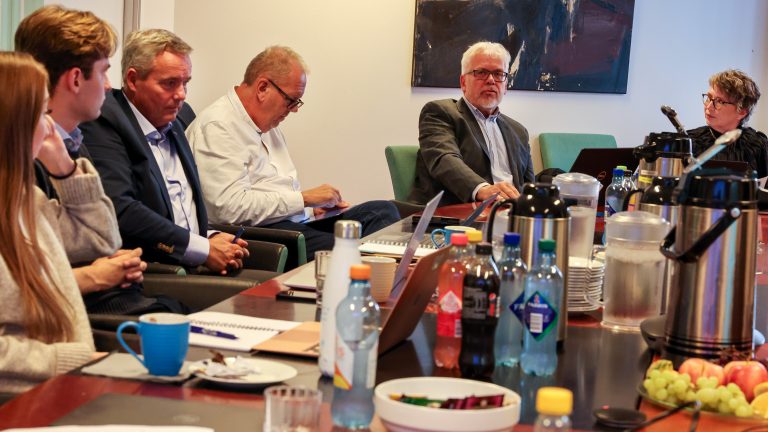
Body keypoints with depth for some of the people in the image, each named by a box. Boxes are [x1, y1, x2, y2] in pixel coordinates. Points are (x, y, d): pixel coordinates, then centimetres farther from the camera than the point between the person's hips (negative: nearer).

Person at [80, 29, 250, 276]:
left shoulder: (172, 127, 20)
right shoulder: (104, 124, -8)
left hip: (192, 269, 8)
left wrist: (211, 237, 1)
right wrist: (204, 250, -16)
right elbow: (120, 211, -20)